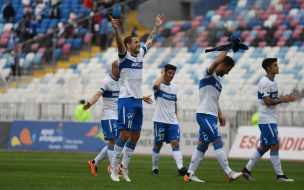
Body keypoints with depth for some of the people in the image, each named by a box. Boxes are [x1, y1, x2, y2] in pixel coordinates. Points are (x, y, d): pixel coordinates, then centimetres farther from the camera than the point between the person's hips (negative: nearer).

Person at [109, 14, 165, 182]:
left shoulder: (140, 54, 13)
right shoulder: (124, 55, -6)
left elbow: (150, 41, 28)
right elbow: (120, 43, -26)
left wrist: (157, 26, 30)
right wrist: (116, 29, -43)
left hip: (138, 100, 7)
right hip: (126, 99, -7)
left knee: (135, 135, 7)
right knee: (125, 134, -11)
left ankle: (124, 166, 15)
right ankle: (114, 168, -7)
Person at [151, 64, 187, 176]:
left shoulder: (174, 88, 15)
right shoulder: (160, 86, -4)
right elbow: (156, 85, -30)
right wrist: (162, 75, -14)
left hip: (172, 121, 4)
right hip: (160, 120, -4)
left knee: (175, 143, -10)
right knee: (158, 144, 4)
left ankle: (180, 167, -23)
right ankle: (155, 168, 18)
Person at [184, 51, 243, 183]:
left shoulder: (217, 80, 21)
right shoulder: (208, 74, -7)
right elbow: (216, 62, -28)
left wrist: (220, 115, 18)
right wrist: (227, 49, -20)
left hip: (211, 116, 10)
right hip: (205, 115, -10)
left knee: (202, 145, 8)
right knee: (218, 143, -12)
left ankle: (189, 174, 10)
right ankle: (229, 173, -14)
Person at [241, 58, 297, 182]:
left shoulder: (273, 82, 14)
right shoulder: (265, 82, -15)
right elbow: (267, 101, -20)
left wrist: (285, 98, 1)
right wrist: (283, 100, -17)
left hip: (271, 119, 10)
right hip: (266, 119, -10)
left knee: (264, 147, 13)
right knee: (275, 146, -9)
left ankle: (247, 170, 20)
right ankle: (279, 175, -7)